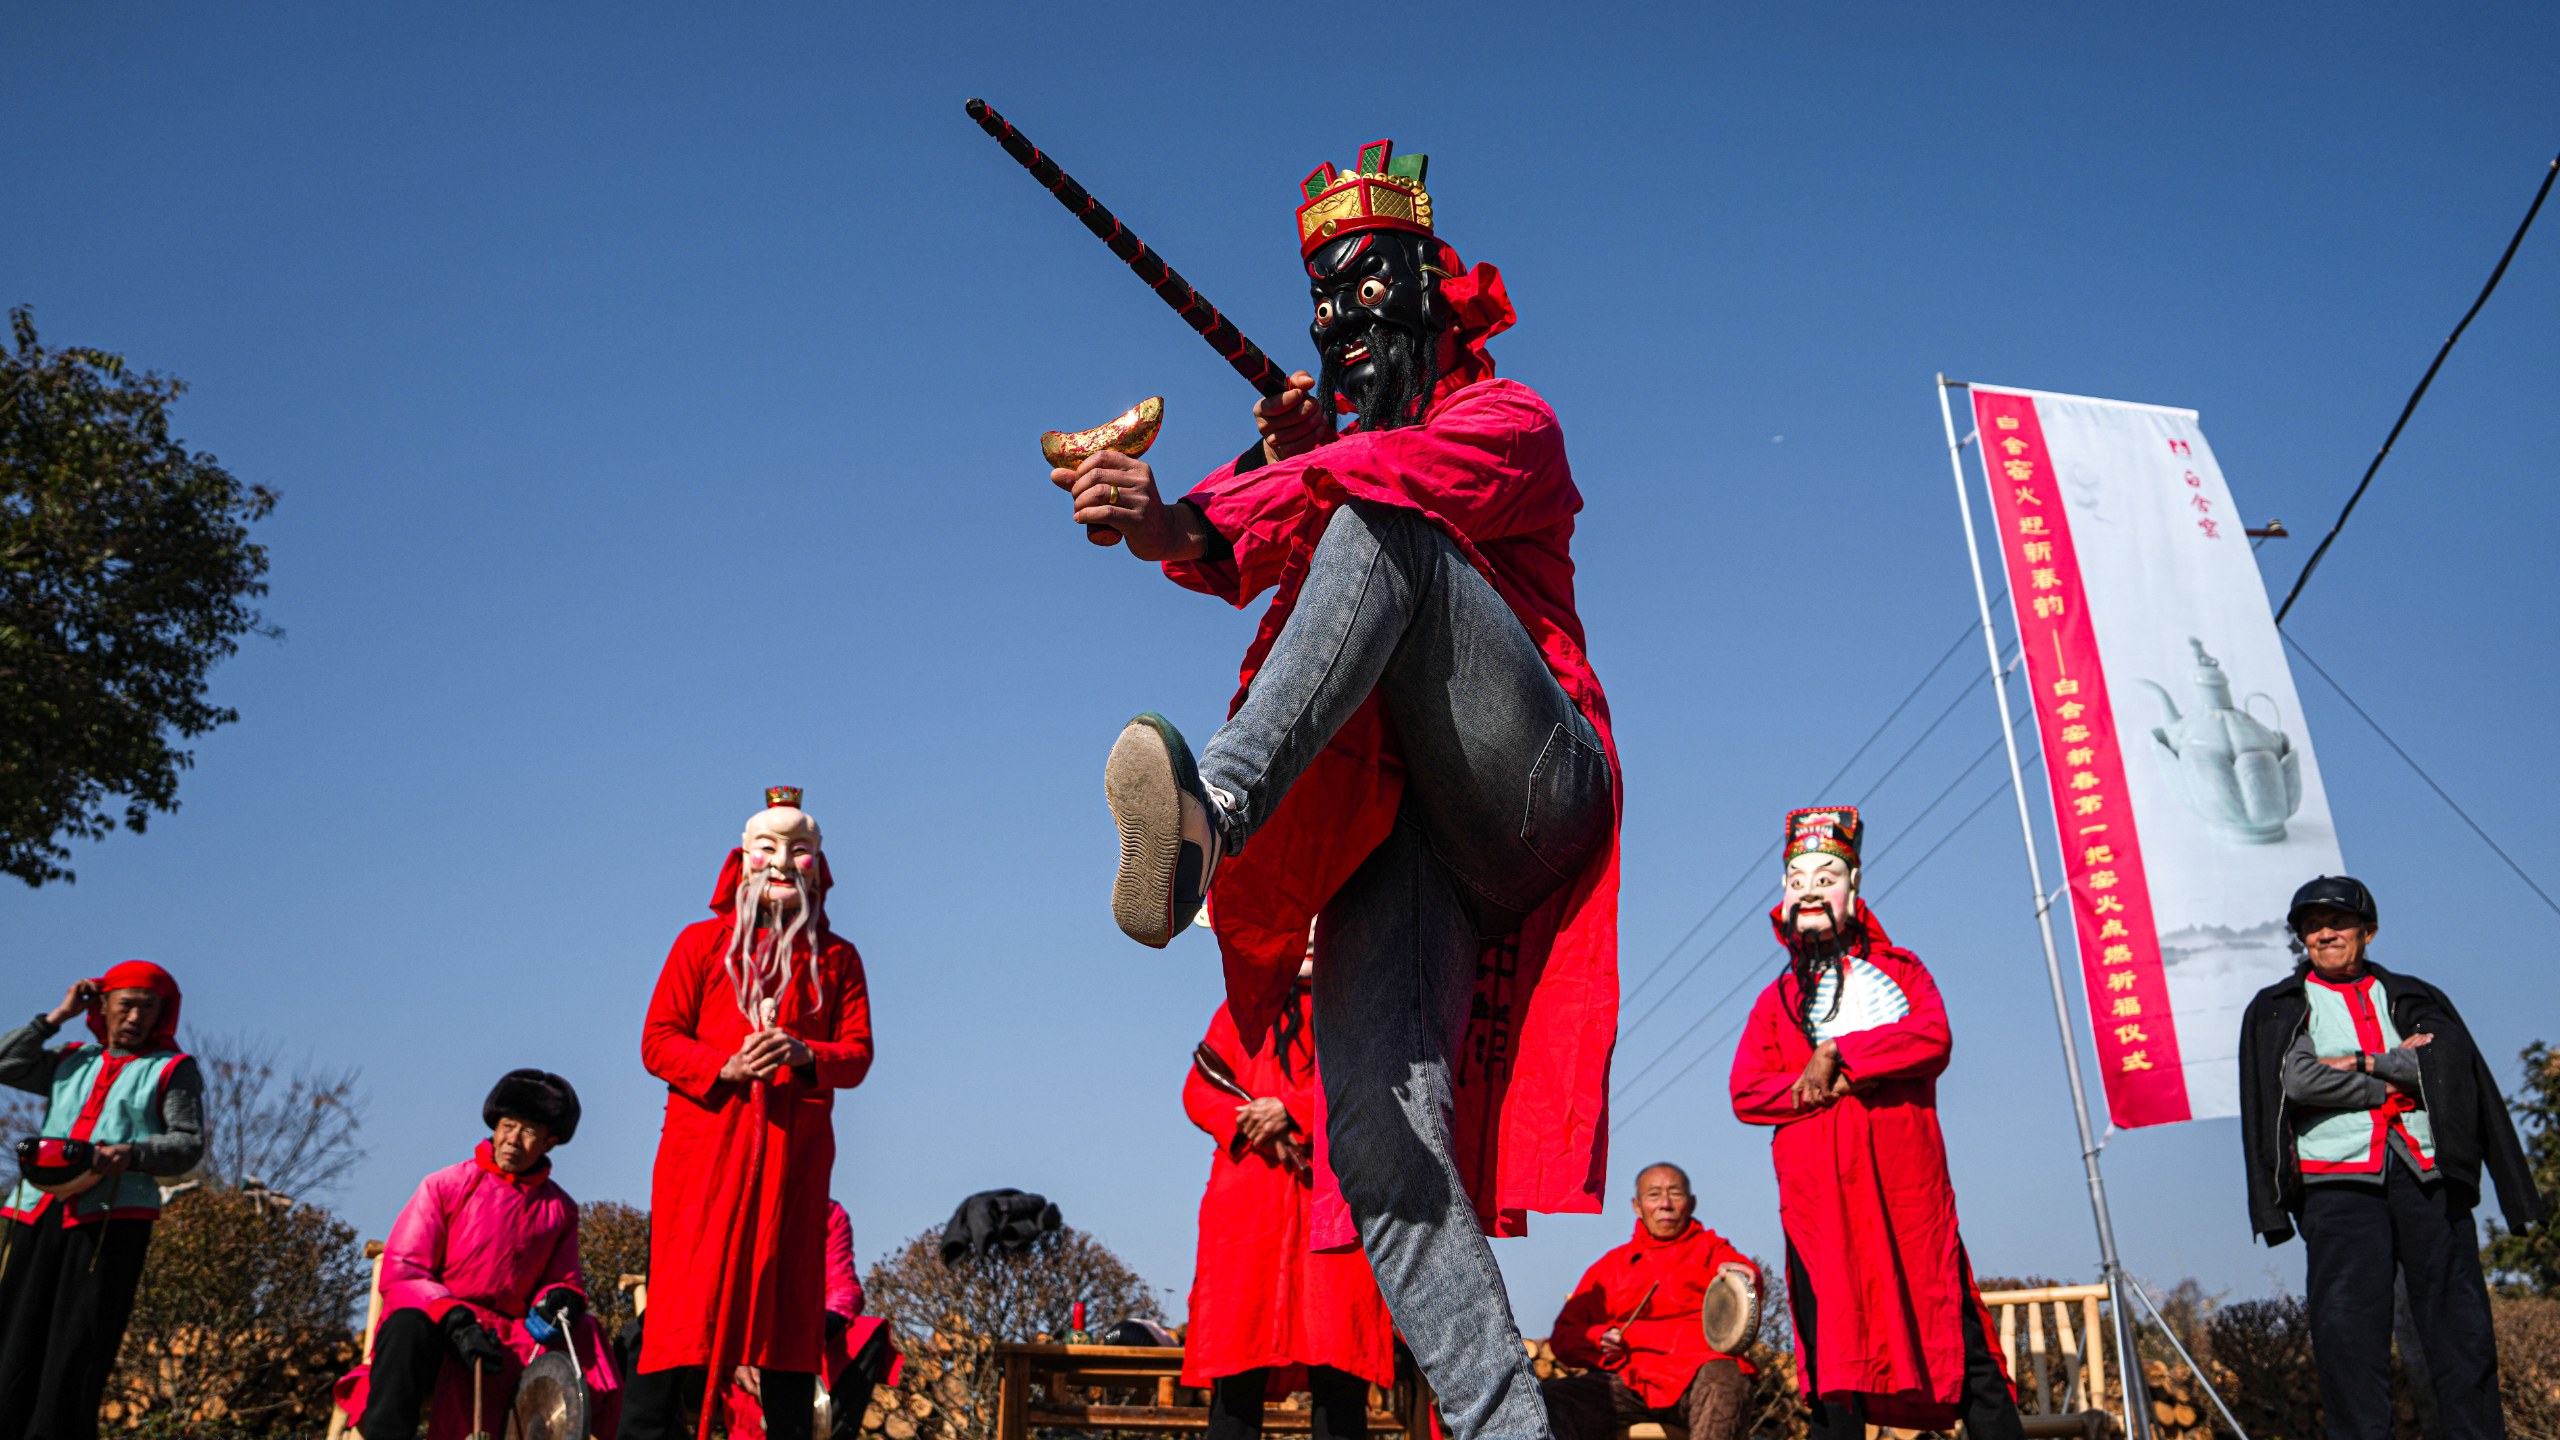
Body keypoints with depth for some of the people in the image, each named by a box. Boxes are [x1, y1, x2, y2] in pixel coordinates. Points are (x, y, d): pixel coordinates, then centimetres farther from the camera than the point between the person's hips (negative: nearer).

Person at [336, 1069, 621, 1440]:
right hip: (437, 1331, -3)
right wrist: (455, 1321, -21)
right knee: (409, 1324, -37)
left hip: (510, 1338, 3)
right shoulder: (445, 1186, 2)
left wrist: (559, 1300, -11)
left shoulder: (560, 1210, 12)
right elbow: (400, 1273, -5)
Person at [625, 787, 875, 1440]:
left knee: (791, 1296, 2)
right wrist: (728, 1068, -14)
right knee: (686, 1294, -8)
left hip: (796, 1149, 2)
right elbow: (657, 1041, 4)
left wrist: (806, 1056, -16)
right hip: (705, 1146, -2)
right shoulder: (704, 941, 11)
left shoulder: (837, 957, 15)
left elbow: (858, 1055, 6)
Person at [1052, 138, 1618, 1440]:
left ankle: (1213, 814, -44)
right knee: (1377, 1122, -20)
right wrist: (1273, 459, -11)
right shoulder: (1325, 448, 31)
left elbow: (1399, 479, -13)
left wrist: (1184, 524, -26)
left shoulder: (1509, 421, 12)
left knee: (1375, 519, -26)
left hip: (1521, 794, -4)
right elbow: (1239, 554, 10)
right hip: (1393, 826, 4)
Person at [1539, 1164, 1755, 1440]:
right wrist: (1597, 1339, -3)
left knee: (1722, 1376, -37)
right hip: (1626, 1380, 2)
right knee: (1551, 1398, -26)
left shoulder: (1711, 1249, 22)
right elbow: (1564, 1335, 21)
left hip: (1696, 1373, -2)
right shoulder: (1610, 1265, 28)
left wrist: (1740, 1277, -27)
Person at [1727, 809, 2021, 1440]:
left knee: (1954, 1328, -3)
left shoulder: (1900, 968, 18)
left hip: (1906, 1176, -1)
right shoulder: (1778, 999, 19)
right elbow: (1746, 1093, 6)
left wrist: (1837, 1055, -9)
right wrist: (1829, 1087, -8)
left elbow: (1934, 1039, -3)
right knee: (1834, 1344, -1)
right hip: (1819, 1189, 1)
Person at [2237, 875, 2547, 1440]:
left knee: (2461, 1324, 0)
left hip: (2428, 1176, 2)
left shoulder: (2413, 999, 19)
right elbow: (2297, 1078, -5)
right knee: (2347, 1330, -8)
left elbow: (2449, 1060, 0)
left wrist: (2361, 1064, -7)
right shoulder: (2277, 1009, 12)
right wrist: (2402, 1075, -2)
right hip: (2340, 1182, -2)